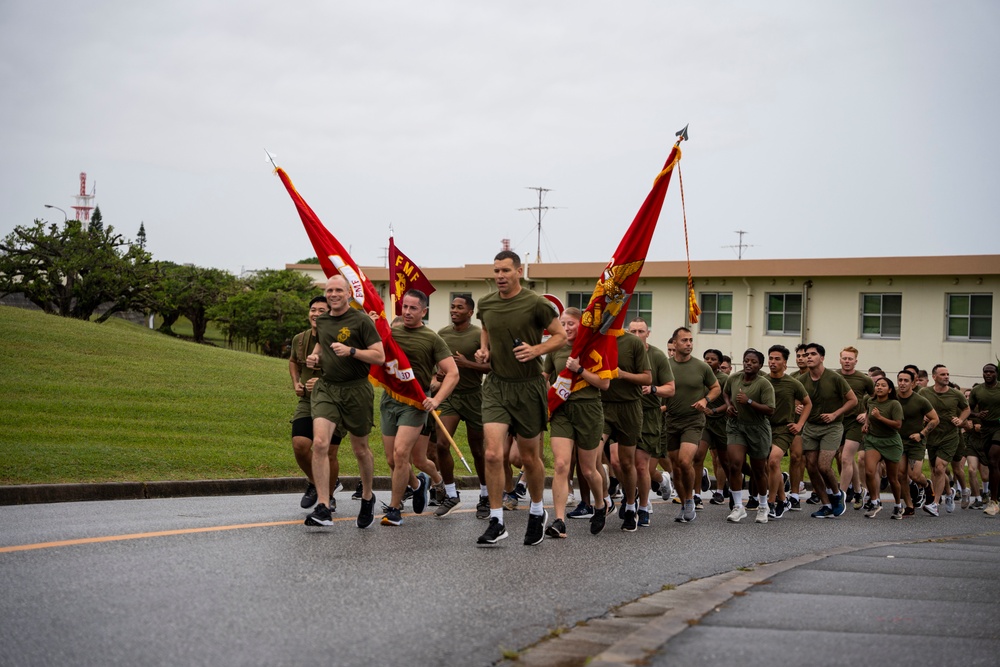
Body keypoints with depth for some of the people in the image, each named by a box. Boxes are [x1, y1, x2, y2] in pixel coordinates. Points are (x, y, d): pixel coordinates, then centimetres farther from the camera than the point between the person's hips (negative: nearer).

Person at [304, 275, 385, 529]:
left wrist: (351, 351, -22)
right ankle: (322, 508, -17)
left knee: (360, 449, 11)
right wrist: (315, 358, 8)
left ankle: (367, 497, 36)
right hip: (326, 388, 4)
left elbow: (379, 356, -9)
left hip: (356, 390, -3)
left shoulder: (361, 321, -6)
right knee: (320, 443, -16)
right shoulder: (321, 322, 11)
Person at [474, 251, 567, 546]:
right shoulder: (486, 304, 3)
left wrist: (537, 349, -20)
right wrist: (483, 350, 4)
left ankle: (536, 512, 34)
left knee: (529, 458, 10)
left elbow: (561, 336, -3)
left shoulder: (535, 304, -11)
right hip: (496, 386, 3)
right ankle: (496, 523, -6)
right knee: (493, 454, -13)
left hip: (528, 387, -3)